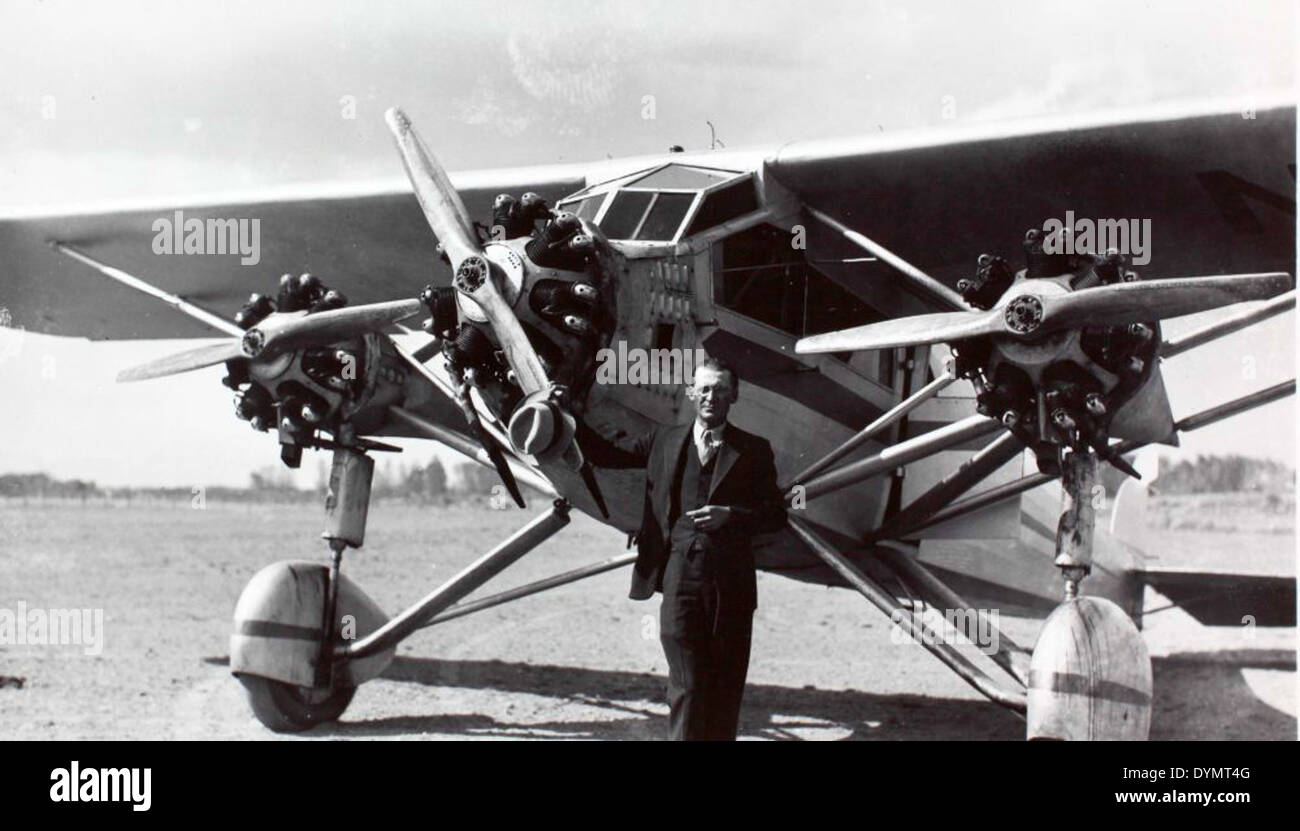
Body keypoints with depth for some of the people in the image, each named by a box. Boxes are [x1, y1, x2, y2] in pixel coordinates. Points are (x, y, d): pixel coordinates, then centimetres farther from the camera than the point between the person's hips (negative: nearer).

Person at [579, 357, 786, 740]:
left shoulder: (753, 450, 7)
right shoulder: (665, 441, 13)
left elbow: (776, 514, 4)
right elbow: (606, 454, 18)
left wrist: (730, 515, -12)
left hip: (730, 581, 0)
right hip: (680, 576, 0)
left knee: (726, 685, 5)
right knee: (687, 684, -3)